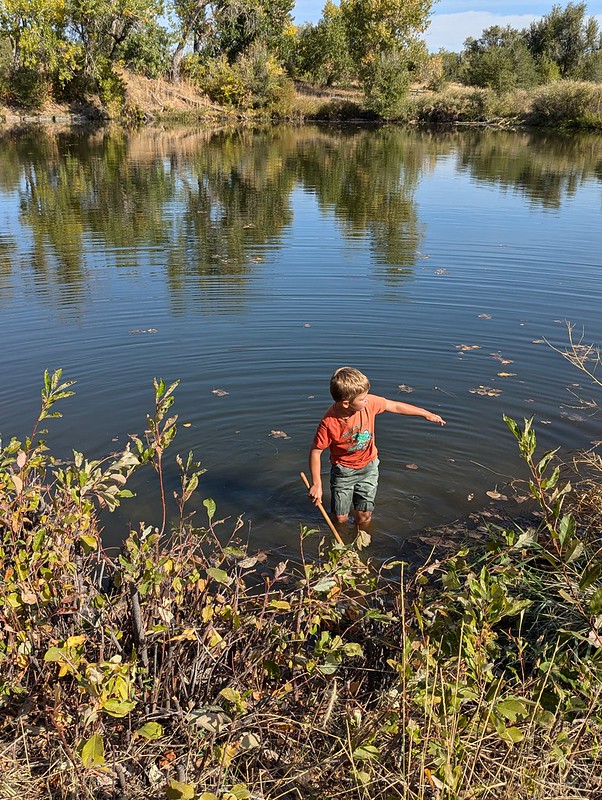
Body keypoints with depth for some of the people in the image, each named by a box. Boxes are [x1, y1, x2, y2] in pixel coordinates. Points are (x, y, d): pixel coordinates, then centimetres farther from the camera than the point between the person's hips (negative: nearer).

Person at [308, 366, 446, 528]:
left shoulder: (369, 403, -20)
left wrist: (426, 414, 4)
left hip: (368, 466, 3)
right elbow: (315, 451, -19)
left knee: (364, 516, 5)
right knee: (340, 518, 5)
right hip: (343, 470, -2)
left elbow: (395, 406, -4)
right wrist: (316, 484, -18)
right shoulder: (329, 423, -29)